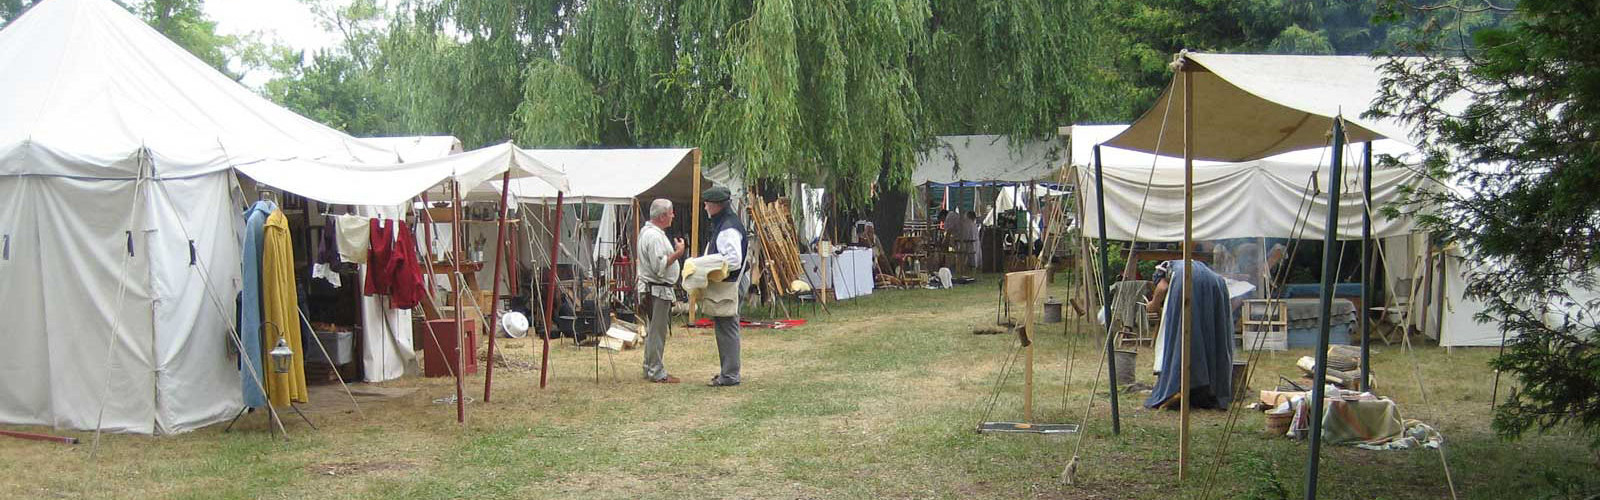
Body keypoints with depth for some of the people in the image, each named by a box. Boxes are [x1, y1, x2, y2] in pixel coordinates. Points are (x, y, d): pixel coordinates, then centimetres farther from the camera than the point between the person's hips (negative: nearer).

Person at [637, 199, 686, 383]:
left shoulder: (647, 231, 15)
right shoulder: (654, 236, -19)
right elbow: (659, 266, -25)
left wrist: (674, 251, 14)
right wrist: (677, 253, -19)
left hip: (651, 289, 11)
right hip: (658, 289, -11)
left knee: (653, 330, 17)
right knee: (657, 331, -6)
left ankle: (650, 368, 25)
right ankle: (657, 373, -1)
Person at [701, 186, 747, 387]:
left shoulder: (729, 228, -18)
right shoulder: (721, 225, 16)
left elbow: (734, 260, -25)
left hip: (726, 287, -11)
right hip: (720, 286, 11)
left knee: (727, 330, -6)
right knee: (723, 330, 15)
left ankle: (730, 375, -1)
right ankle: (728, 371, 23)